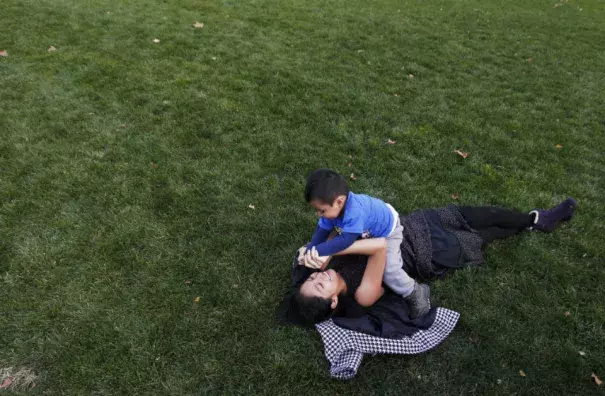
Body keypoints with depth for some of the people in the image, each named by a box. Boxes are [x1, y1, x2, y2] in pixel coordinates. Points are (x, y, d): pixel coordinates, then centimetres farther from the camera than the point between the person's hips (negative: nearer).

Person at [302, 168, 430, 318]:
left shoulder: (354, 212, -49)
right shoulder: (334, 207, -25)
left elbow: (345, 241, -49)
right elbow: (322, 230, -16)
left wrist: (318, 251, -45)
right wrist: (310, 250, -25)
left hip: (387, 229, -7)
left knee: (389, 270, -13)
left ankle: (417, 292, 9)